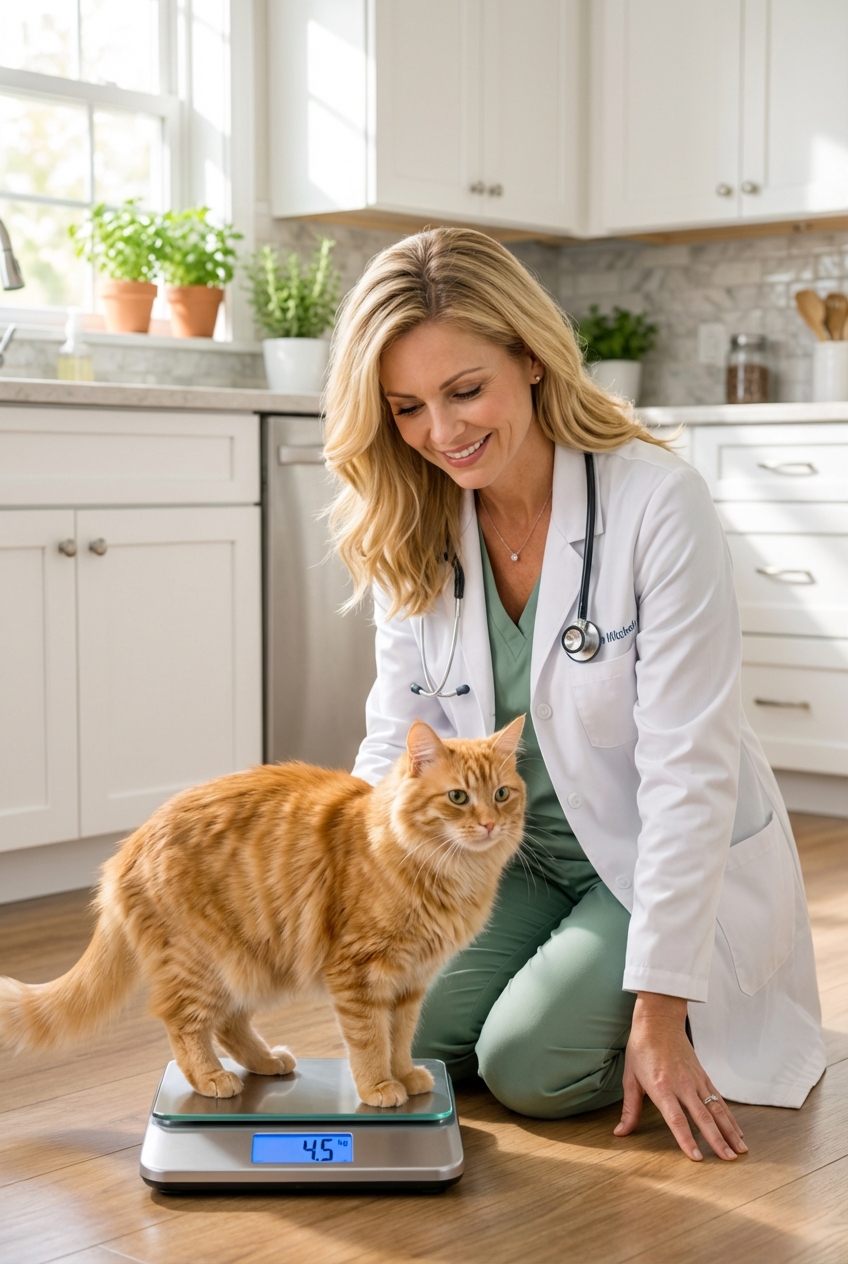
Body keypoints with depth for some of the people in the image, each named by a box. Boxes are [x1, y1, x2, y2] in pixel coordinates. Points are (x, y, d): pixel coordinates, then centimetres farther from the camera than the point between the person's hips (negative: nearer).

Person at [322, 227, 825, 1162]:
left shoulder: (658, 505, -23)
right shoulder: (411, 536, -6)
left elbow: (688, 770, -24)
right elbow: (397, 744, -2)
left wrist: (658, 1010, -24)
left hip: (669, 868, -5)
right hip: (521, 855, 5)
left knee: (530, 1065, -21)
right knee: (412, 1037, -13)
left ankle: (706, 1022, 9)